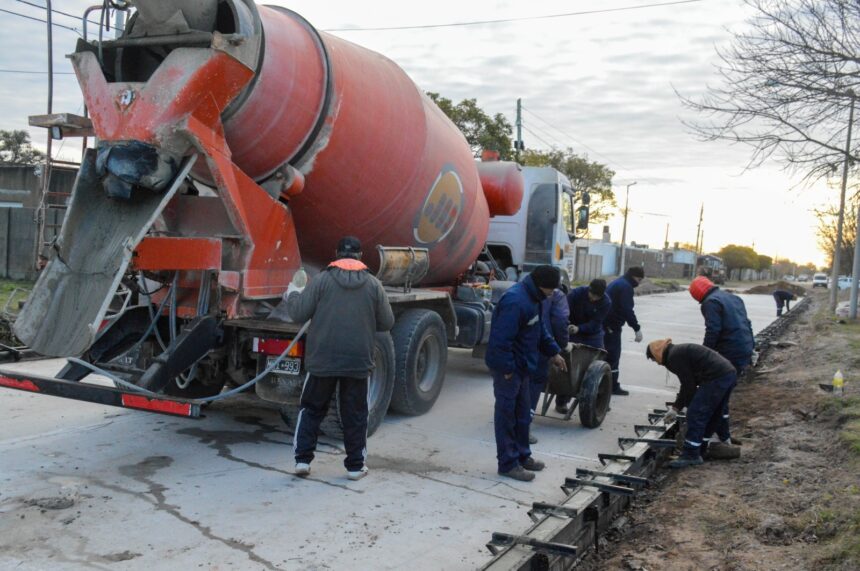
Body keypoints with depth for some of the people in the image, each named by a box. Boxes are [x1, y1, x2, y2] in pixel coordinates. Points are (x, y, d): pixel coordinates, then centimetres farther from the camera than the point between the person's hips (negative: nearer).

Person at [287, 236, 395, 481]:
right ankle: (355, 466, 16)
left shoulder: (322, 280, -5)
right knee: (355, 415, 10)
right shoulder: (373, 284, 1)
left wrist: (292, 294, 15)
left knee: (312, 408, 14)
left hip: (322, 359, -1)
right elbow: (387, 323, 5)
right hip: (358, 361, 1)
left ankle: (303, 459, 13)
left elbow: (298, 314, -5)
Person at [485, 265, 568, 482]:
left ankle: (522, 456, 31)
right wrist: (507, 369, -24)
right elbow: (502, 339, -29)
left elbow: (540, 329, 21)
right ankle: (508, 463, 8)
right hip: (508, 368, -10)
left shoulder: (532, 298, 8)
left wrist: (553, 352, 16)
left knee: (522, 413, 18)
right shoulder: (515, 301, -26)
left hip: (520, 366, 10)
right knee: (507, 415, 0)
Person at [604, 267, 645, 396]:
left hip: (605, 323, 10)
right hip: (612, 326, -10)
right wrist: (637, 328, -18)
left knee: (607, 354, 15)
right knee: (613, 355, -5)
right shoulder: (626, 286, -14)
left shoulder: (617, 282, 18)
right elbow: (627, 310, -21)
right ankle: (613, 386, -2)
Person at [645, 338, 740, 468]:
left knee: (695, 414, -5)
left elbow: (689, 385, -6)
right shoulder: (680, 351, 25)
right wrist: (675, 407, 28)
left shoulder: (673, 357, -5)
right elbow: (688, 384, 28)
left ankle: (690, 455, -2)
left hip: (716, 377, -10)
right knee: (714, 414, 24)